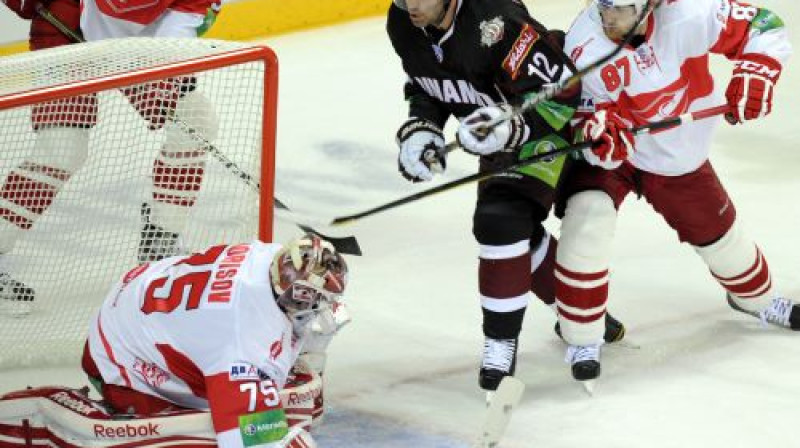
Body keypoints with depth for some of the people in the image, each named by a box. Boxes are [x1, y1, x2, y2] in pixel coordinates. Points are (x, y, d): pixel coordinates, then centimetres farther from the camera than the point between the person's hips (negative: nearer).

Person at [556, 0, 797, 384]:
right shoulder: (584, 44, -26)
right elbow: (591, 111, -22)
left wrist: (754, 73, -33)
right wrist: (600, 127, -45)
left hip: (678, 157, 1)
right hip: (610, 154, -1)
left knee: (718, 233, 18)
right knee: (587, 221, -25)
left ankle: (756, 298, 53)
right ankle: (583, 340, -9)